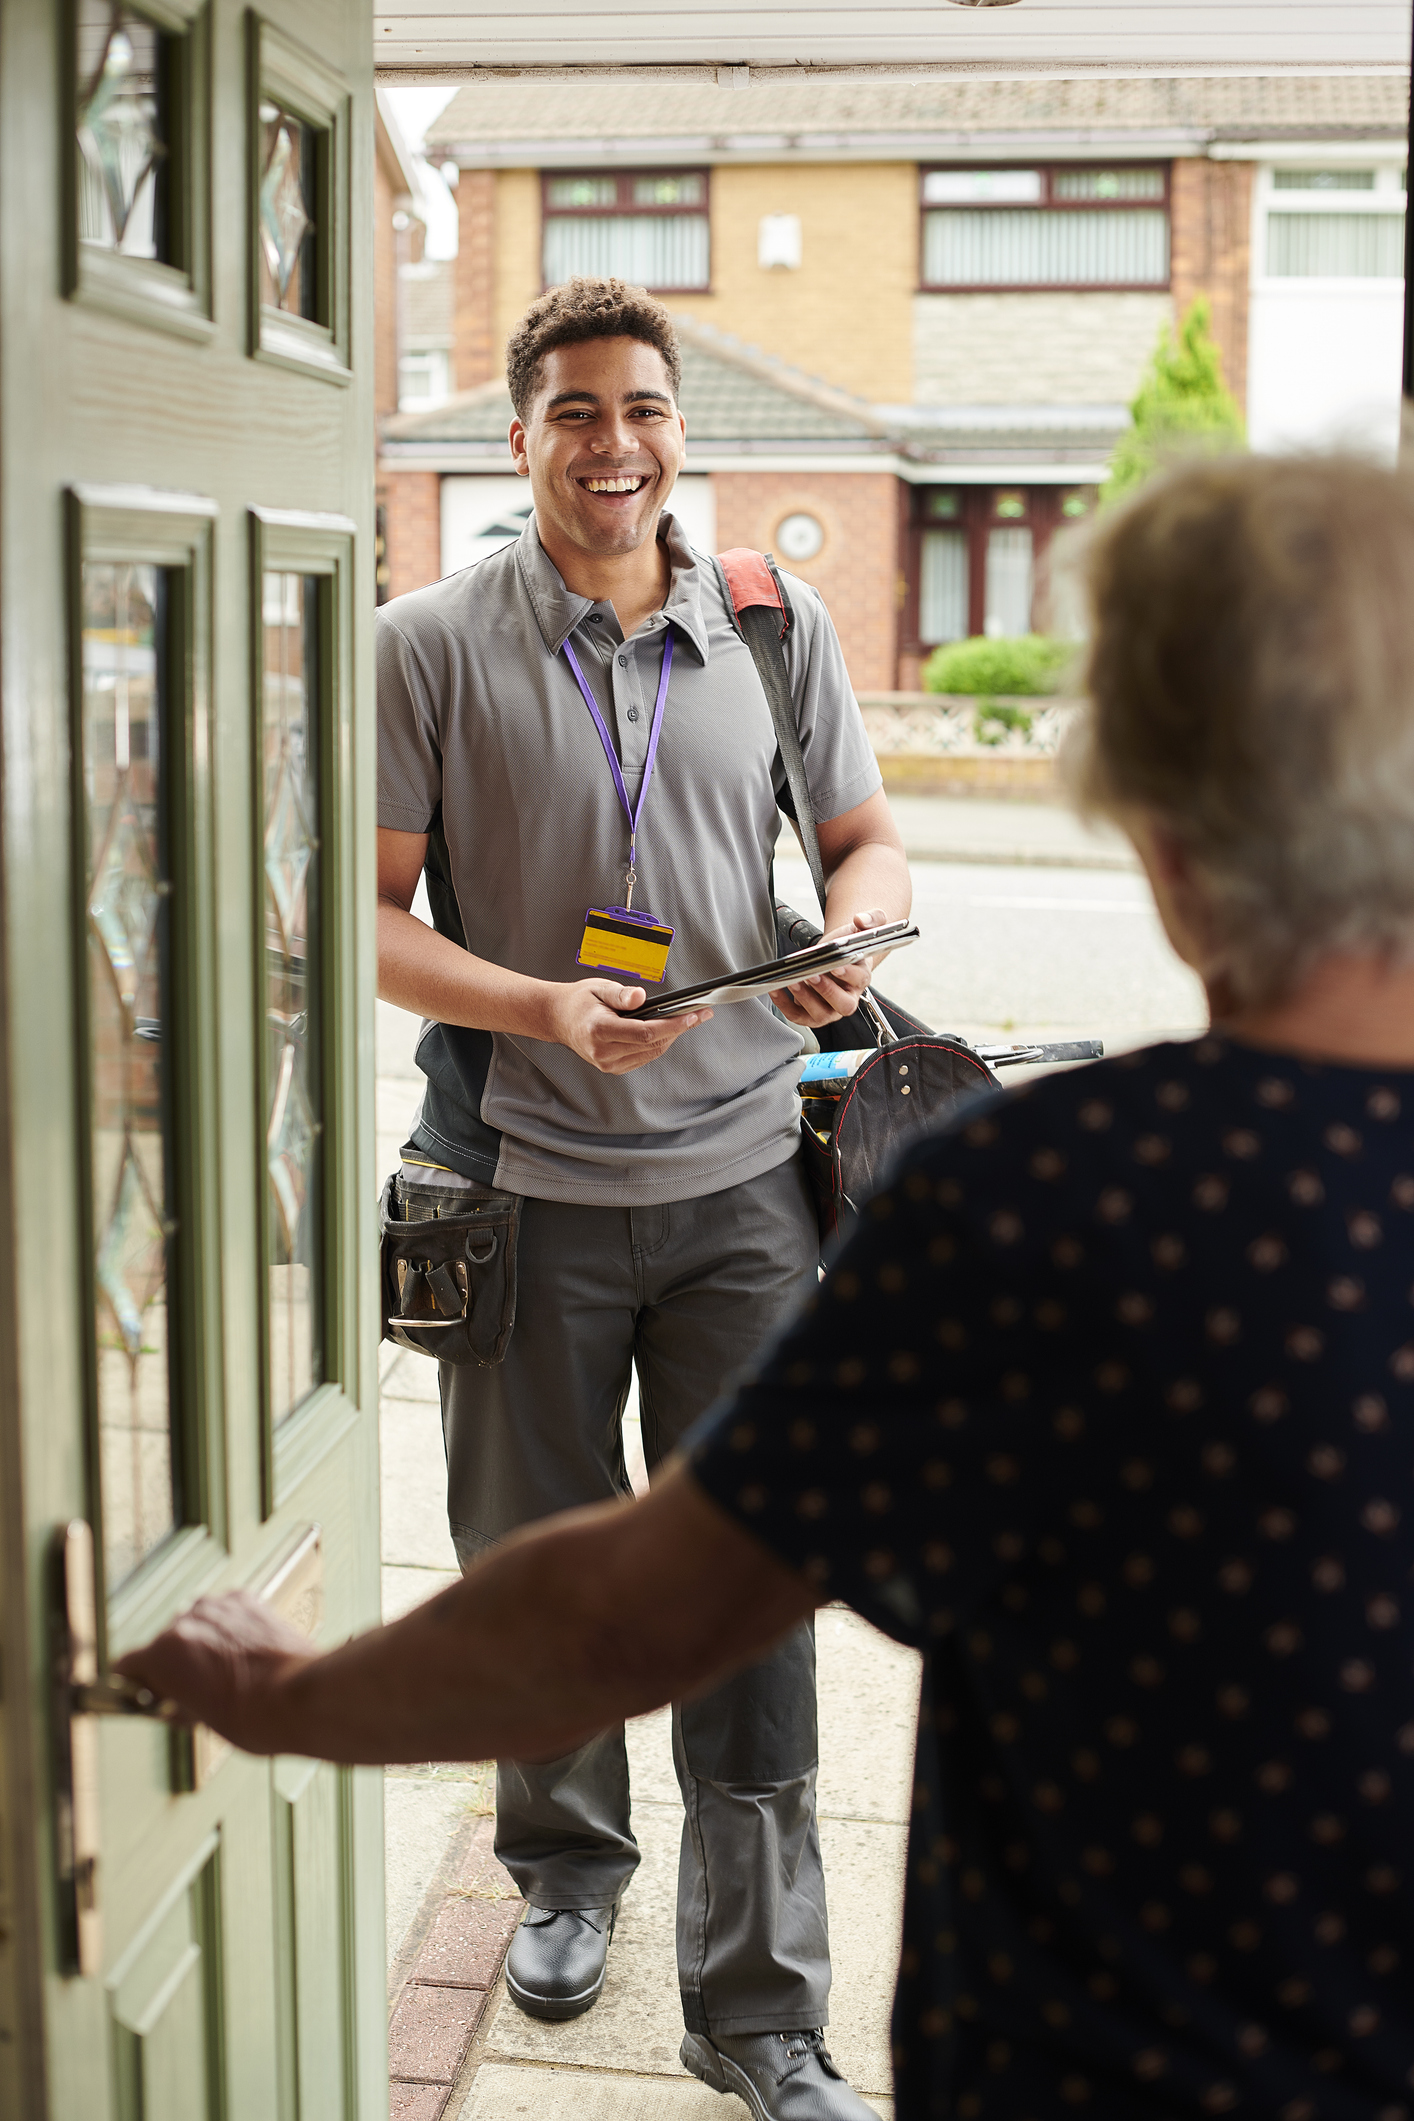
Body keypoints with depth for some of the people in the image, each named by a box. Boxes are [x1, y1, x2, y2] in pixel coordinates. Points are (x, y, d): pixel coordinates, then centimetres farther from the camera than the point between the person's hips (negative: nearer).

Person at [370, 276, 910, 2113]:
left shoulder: (774, 630, 6)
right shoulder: (433, 646, -2)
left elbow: (869, 840, 15)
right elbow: (363, 916, -4)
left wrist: (850, 936, -8)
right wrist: (543, 1009, -19)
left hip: (737, 1178, 1)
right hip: (526, 1189, -1)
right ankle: (567, 1869, 41)